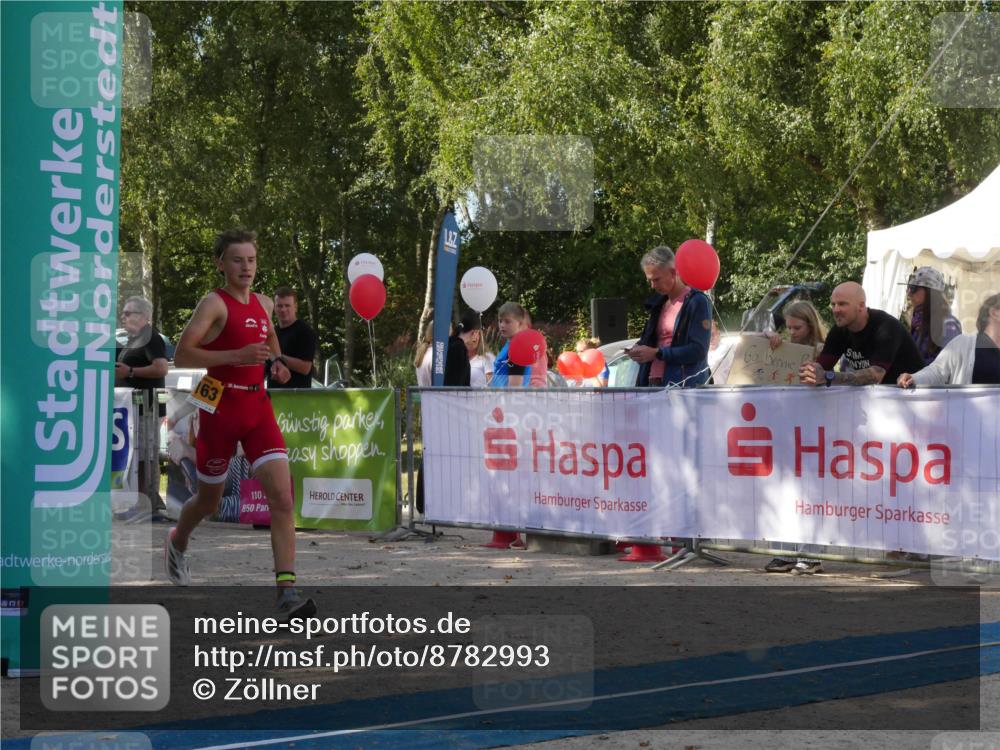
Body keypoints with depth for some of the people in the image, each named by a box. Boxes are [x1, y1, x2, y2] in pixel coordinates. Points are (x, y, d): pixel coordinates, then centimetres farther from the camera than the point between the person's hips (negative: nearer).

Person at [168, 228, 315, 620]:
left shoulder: (264, 303, 9)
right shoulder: (214, 303, -11)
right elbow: (181, 355, -20)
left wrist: (276, 363, 11)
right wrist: (237, 356, -28)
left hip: (258, 408, 5)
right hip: (220, 408, -5)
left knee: (282, 496, -13)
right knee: (209, 500, 12)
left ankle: (286, 591, -18)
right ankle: (176, 544, 47)